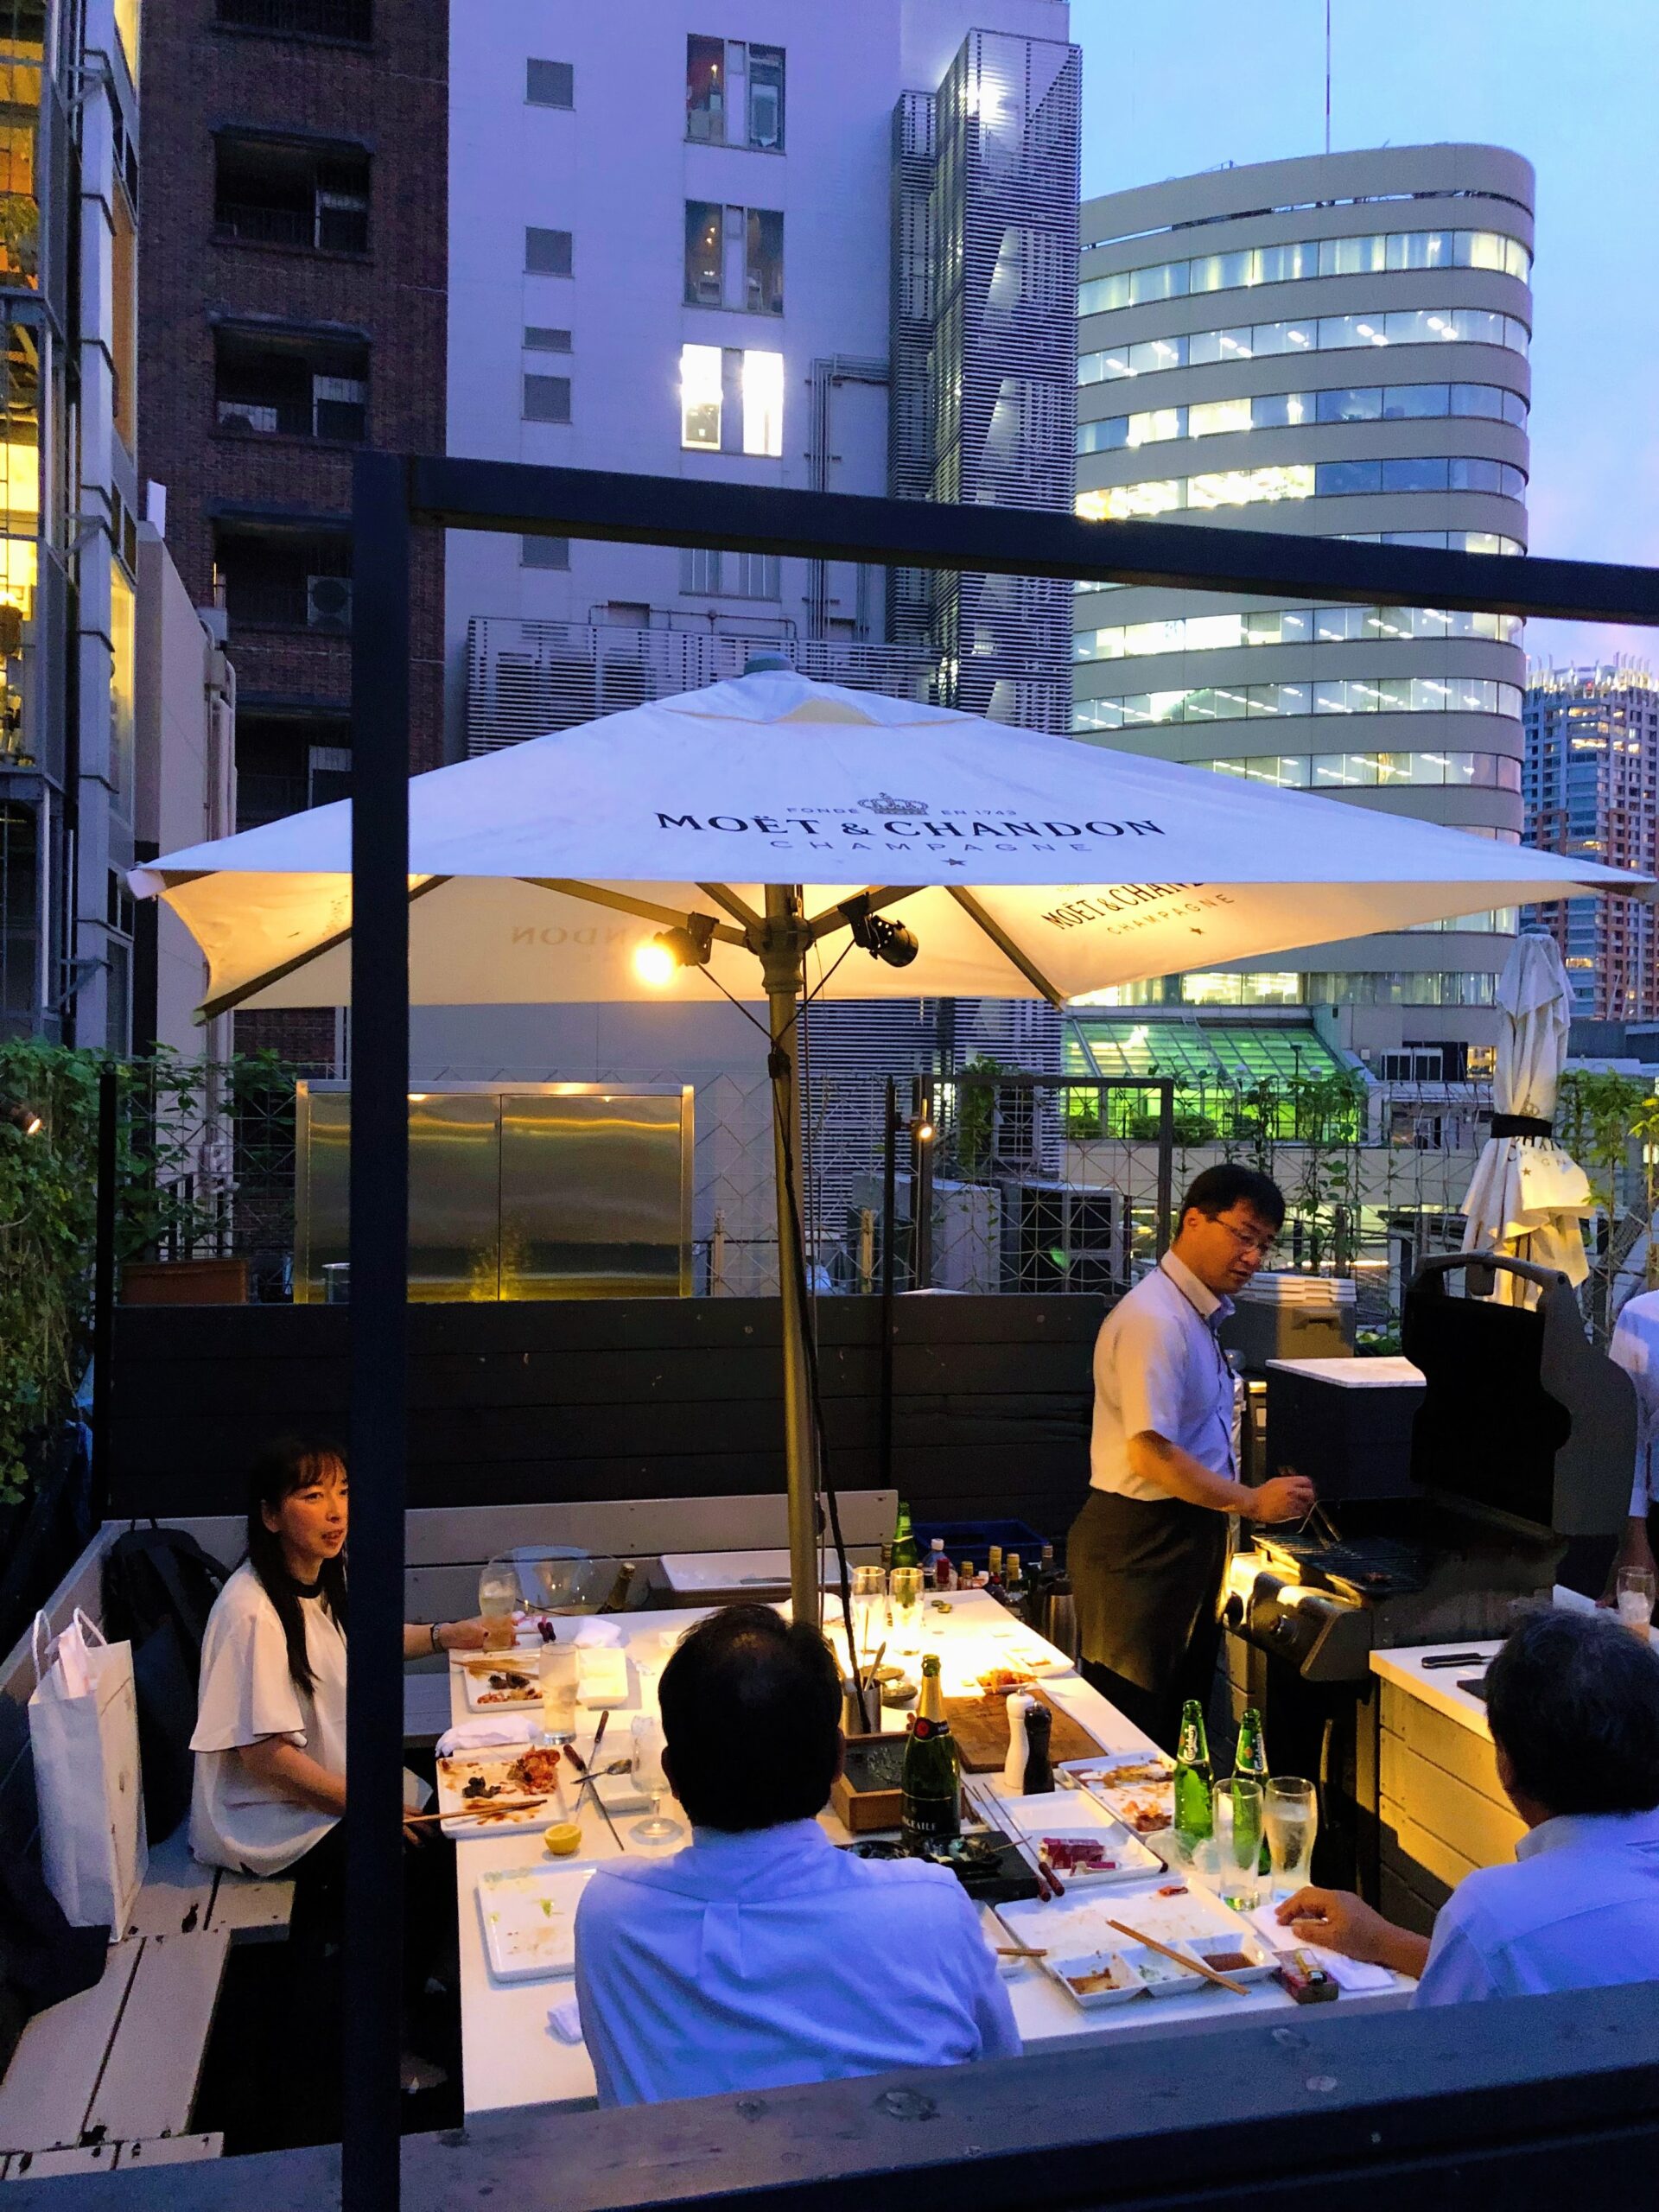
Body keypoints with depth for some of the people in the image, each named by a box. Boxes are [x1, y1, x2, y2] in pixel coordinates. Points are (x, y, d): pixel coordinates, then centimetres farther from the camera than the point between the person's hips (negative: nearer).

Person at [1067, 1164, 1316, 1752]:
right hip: (1141, 1544, -10)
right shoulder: (1153, 1319, -19)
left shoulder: (1197, 1316, 15)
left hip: (1187, 1538, 10)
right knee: (1132, 1725, -2)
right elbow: (1151, 1452, -25)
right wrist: (1252, 1502, -18)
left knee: (1181, 1716, 16)